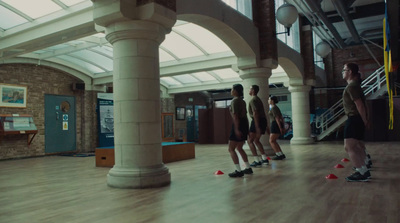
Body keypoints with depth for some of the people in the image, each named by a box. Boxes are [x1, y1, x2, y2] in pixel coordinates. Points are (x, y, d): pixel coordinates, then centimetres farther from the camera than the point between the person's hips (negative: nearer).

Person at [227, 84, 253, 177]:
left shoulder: (235, 101, -10)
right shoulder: (242, 101, 16)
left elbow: (235, 115, -19)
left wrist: (236, 129, -25)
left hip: (238, 125, -9)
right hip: (245, 124, 9)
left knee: (231, 149, -5)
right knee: (239, 148, 19)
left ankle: (238, 171, -10)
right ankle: (248, 168, 22)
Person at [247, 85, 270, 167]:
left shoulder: (253, 100, -9)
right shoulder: (258, 99, 22)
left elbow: (255, 113, -20)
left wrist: (257, 127, -26)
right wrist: (266, 126, 28)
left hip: (257, 121, -10)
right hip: (263, 120, 10)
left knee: (250, 141, -6)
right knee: (256, 140, 19)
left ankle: (257, 161, -12)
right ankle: (264, 159, 19)